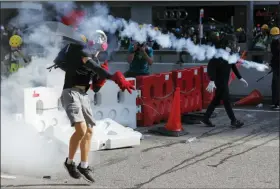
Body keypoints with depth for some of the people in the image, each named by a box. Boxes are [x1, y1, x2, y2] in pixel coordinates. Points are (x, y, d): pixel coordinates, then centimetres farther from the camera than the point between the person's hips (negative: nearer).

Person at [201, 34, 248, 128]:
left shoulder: (230, 53, 3)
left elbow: (233, 65, 15)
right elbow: (211, 66, -26)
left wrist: (240, 78, 15)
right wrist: (212, 81, -32)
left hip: (224, 80, 9)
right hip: (219, 80, -9)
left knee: (216, 100, 13)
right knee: (226, 100, -2)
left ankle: (206, 119, 21)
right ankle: (233, 121, 6)